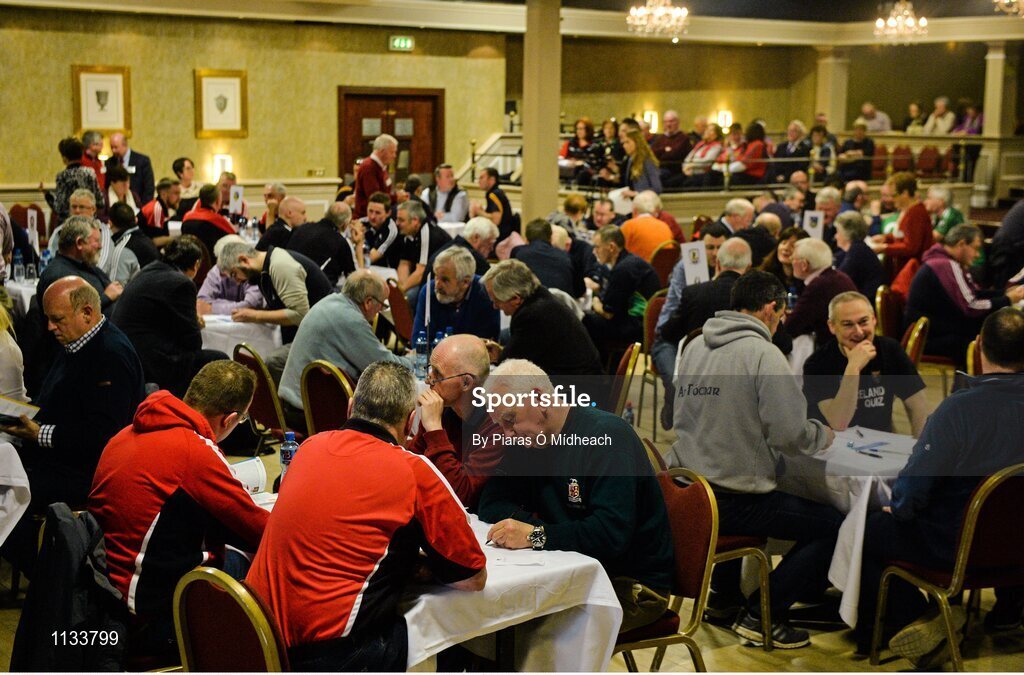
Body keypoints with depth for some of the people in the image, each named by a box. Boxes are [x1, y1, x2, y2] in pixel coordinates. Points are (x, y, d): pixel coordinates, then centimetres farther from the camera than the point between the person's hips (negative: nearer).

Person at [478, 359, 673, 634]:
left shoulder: (607, 435, -17)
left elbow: (611, 534, -26)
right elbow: (490, 506, 4)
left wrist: (536, 535, -30)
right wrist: (537, 526, -15)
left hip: (633, 586, -7)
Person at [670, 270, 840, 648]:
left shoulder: (694, 347, 9)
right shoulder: (763, 353, -14)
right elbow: (790, 433, -20)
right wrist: (824, 436, 3)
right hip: (734, 501, -8)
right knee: (833, 525, 3)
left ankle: (725, 597, 32)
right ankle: (762, 614, 3)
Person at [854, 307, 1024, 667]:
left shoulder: (958, 408, -25)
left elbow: (913, 488, -19)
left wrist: (900, 508, 3)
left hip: (957, 547, -5)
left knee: (867, 531, 14)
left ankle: (917, 620, 9)